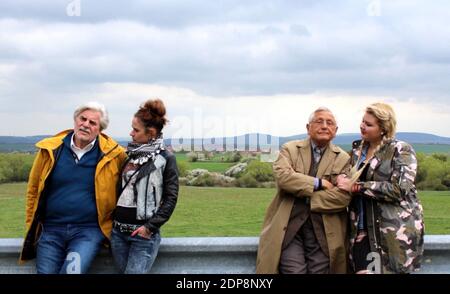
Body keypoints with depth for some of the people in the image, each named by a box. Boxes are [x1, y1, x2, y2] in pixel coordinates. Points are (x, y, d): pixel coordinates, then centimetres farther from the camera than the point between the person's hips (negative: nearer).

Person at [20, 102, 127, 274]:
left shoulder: (113, 154, -5)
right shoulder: (51, 150, 1)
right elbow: (34, 189, 10)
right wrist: (31, 226, 9)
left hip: (89, 230, -2)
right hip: (50, 230, 3)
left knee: (72, 270, -23)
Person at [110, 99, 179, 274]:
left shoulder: (165, 159, -6)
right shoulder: (130, 154, 11)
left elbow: (171, 198, -8)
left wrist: (151, 226, -13)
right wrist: (112, 217, 10)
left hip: (143, 234, -6)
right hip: (118, 231, 6)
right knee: (123, 271, 11)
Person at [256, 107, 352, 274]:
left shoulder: (343, 159, 6)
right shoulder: (290, 149, 6)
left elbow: (343, 197, -6)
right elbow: (282, 175, -13)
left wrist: (306, 198, -9)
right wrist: (319, 183, -12)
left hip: (324, 230, 1)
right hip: (289, 226, -1)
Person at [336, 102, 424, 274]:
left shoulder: (401, 150, -5)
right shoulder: (357, 150, 13)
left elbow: (399, 189, -17)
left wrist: (355, 187, -15)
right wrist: (342, 180, 3)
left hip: (395, 232, -5)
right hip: (362, 231, 5)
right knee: (362, 269, -3)